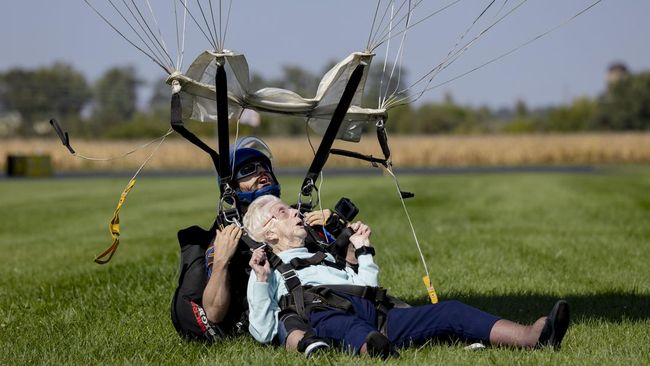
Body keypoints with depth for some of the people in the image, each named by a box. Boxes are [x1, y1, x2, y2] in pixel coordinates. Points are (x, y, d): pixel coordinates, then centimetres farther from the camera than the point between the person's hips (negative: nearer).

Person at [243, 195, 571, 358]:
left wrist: (363, 250, 37)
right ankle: (374, 352, -83)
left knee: (448, 312, -17)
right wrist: (261, 280, -5)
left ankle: (533, 337, -40)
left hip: (371, 311, 6)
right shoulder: (269, 271, 23)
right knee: (343, 325, -45)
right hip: (321, 313, -6)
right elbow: (263, 333, 6)